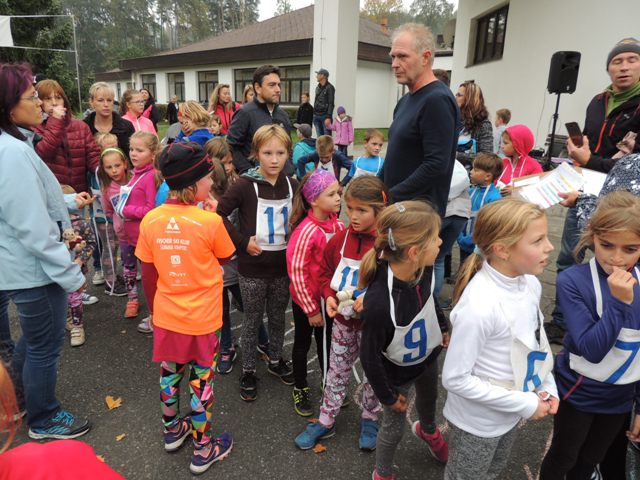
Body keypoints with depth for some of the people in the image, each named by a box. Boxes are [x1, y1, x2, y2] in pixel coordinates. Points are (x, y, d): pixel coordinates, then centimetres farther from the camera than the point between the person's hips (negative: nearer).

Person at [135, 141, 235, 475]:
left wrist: (154, 309, 14)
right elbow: (226, 258, -2)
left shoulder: (150, 221, -9)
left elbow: (148, 276, -1)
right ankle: (203, 450, 28)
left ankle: (172, 431, 46)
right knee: (201, 381, 12)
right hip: (202, 320, -4)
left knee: (170, 373, 23)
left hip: (166, 316, 4)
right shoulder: (211, 221, -21)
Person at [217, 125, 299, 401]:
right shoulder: (245, 185, -14)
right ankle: (248, 371, 30)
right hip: (253, 268, -4)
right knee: (252, 320, 12)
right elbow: (217, 215, -15)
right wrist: (242, 241, -17)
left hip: (283, 266, 4)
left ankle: (275, 360, 42)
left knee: (278, 317, 20)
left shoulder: (292, 186, 0)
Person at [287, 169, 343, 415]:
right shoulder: (306, 231, -25)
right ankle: (300, 389, 38)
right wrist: (311, 309, -15)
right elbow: (296, 272, -21)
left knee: (326, 342, 22)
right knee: (303, 344, 16)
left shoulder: (337, 225, -6)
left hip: (329, 298, 5)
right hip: (306, 301, -5)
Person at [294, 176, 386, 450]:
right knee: (337, 372, 19)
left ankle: (370, 420, 41)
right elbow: (325, 271, 7)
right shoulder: (340, 239, -5)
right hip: (343, 321, 4)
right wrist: (329, 296, -9)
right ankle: (326, 421, 36)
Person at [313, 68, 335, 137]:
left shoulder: (329, 87, -7)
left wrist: (328, 117, -20)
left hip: (325, 116, -7)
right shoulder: (318, 87, 16)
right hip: (316, 116, 7)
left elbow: (331, 103, -13)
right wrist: (314, 114, 15)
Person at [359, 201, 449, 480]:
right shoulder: (379, 302, -45)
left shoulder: (424, 269, -25)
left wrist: (443, 328, 16)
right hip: (396, 373, -6)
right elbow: (370, 358, -28)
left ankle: (427, 430, 70)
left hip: (428, 354, 6)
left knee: (429, 398, 34)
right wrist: (387, 395, -14)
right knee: (394, 427, 18)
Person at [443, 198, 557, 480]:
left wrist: (547, 386, -3)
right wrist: (524, 404, -21)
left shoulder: (530, 284, -10)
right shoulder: (479, 306, -35)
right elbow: (455, 379, -27)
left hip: (510, 412, 7)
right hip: (478, 422, -7)